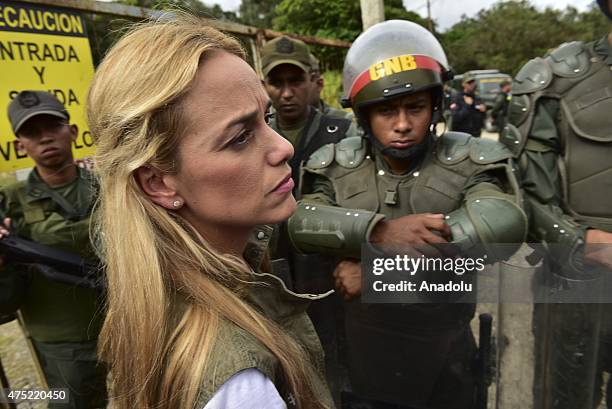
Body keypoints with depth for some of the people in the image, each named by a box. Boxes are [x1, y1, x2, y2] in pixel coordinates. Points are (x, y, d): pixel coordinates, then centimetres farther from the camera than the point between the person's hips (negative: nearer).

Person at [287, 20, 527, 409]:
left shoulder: (470, 161, -13)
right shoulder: (337, 164, -6)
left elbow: (504, 222, -32)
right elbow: (301, 222, -21)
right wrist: (379, 230, -38)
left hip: (444, 355, 0)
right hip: (362, 354, 1)